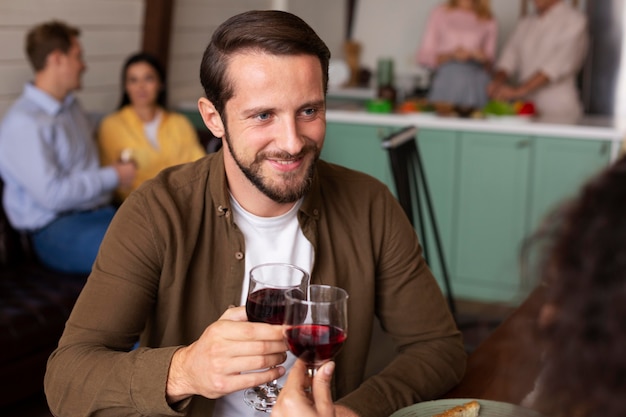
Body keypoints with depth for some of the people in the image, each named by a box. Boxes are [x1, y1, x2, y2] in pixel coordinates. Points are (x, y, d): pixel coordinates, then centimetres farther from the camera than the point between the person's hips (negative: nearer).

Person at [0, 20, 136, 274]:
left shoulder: (72, 106, 17)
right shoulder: (24, 122, -12)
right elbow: (52, 194, -19)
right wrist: (113, 177, -11)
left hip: (100, 211, 8)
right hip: (55, 228, -8)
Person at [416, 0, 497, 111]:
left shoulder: (488, 21, 9)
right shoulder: (440, 13, 8)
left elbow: (490, 63, 15)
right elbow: (423, 56, 4)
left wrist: (484, 60, -7)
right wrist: (450, 56, -11)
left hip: (475, 86, 1)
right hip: (445, 85, 0)